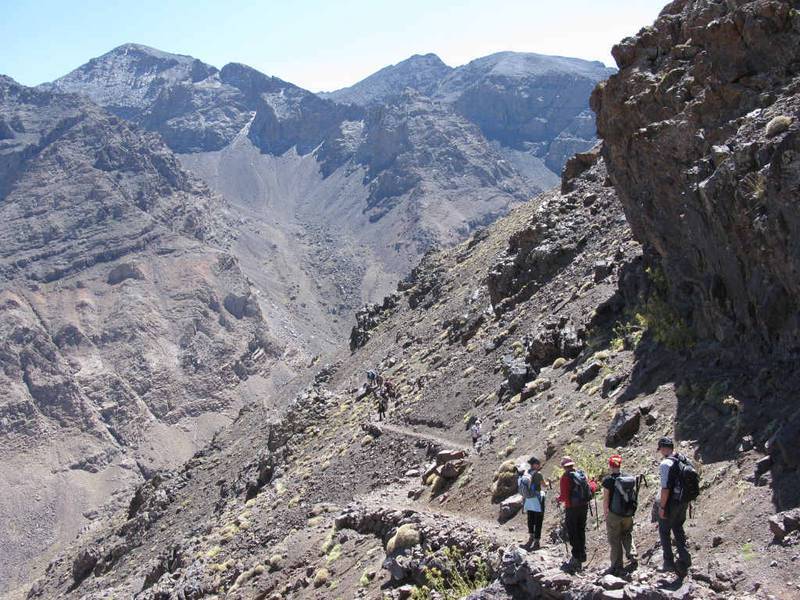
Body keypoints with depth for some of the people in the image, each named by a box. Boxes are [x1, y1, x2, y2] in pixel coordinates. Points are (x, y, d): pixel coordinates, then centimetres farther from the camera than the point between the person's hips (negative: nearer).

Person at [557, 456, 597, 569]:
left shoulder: (566, 477, -16)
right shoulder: (582, 474, 2)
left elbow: (564, 496, -19)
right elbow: (590, 489, 10)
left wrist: (559, 499, 2)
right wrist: (594, 484, 32)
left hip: (572, 508, -6)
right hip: (584, 506, 6)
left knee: (572, 532, 3)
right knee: (581, 531, 19)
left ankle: (576, 557, 1)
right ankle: (582, 555, 26)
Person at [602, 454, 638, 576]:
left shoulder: (608, 480, -14)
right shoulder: (630, 478, 0)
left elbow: (606, 499, -12)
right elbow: (634, 495, 6)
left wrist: (605, 513, 0)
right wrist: (631, 511, 16)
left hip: (614, 514, -4)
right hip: (628, 514, 4)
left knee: (615, 541, 6)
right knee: (627, 536, 23)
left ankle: (617, 566, 11)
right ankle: (633, 557, 10)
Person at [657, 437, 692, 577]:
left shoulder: (665, 464, -19)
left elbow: (665, 488, -22)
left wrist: (662, 506, -15)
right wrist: (685, 500, 18)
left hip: (670, 502, -6)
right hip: (683, 501, 7)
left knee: (664, 531, 10)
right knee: (678, 530, 19)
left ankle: (669, 562, 14)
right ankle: (684, 559, 15)